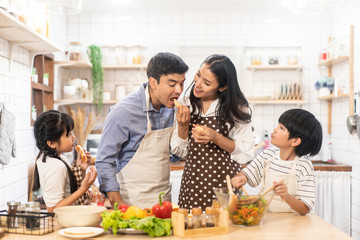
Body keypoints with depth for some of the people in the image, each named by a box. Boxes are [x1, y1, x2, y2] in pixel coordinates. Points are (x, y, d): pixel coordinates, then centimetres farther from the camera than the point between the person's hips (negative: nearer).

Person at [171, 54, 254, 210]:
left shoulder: (236, 108, -5)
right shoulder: (185, 105, 3)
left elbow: (246, 152, -6)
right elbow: (180, 152, 7)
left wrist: (215, 137, -18)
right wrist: (182, 126, -10)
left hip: (225, 184, -2)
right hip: (192, 184, 2)